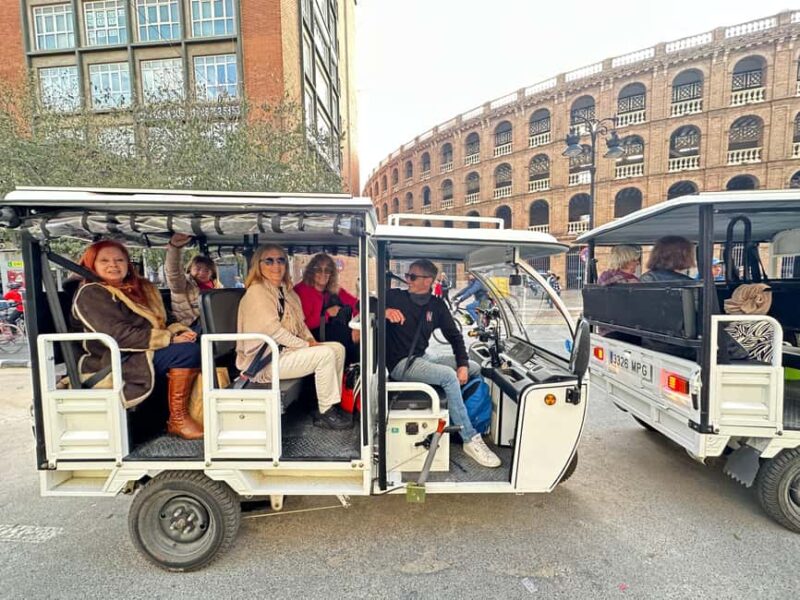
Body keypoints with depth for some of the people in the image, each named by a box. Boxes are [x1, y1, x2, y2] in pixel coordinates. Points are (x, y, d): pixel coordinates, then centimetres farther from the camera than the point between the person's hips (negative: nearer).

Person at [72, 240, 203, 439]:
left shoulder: (139, 289, 17)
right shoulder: (90, 294, -6)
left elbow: (157, 326, 12)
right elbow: (119, 335, -19)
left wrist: (178, 330, -10)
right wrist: (171, 338, -22)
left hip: (137, 355, 8)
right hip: (112, 367, -7)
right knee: (187, 351, -25)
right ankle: (178, 420, -18)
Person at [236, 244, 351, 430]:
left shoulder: (286, 291, 13)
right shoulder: (256, 291, -13)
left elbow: (299, 322, 17)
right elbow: (273, 330, -21)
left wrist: (311, 340, 0)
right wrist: (306, 345, -16)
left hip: (285, 350, 9)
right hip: (264, 359, -9)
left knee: (338, 348, 2)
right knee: (325, 354, -21)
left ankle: (331, 404, 7)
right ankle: (324, 413, -7)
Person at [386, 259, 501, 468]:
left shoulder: (436, 305, 6)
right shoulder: (395, 297, -5)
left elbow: (454, 336, 7)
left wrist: (463, 365, -7)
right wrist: (385, 311, -30)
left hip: (422, 358, 6)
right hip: (401, 364, -6)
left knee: (474, 368, 0)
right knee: (449, 376, -27)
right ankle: (470, 440, -18)